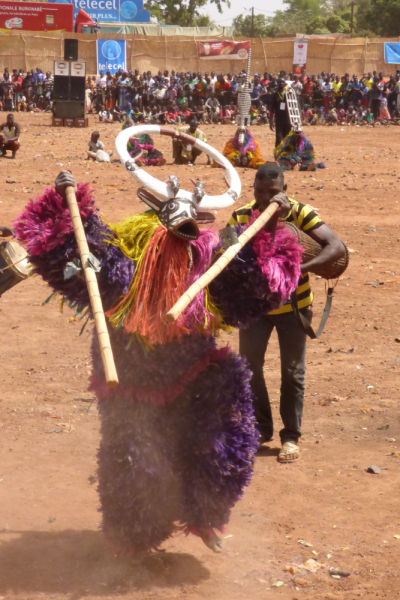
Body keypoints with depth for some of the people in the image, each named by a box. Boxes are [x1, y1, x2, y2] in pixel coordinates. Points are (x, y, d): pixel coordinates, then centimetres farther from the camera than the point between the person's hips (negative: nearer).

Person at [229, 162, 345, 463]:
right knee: (249, 367, 3)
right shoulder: (241, 216, -8)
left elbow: (337, 247, -26)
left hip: (293, 305, -2)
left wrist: (303, 268, -39)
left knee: (292, 372, 2)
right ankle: (261, 427, 22)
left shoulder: (300, 213, -15)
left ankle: (291, 436, 14)